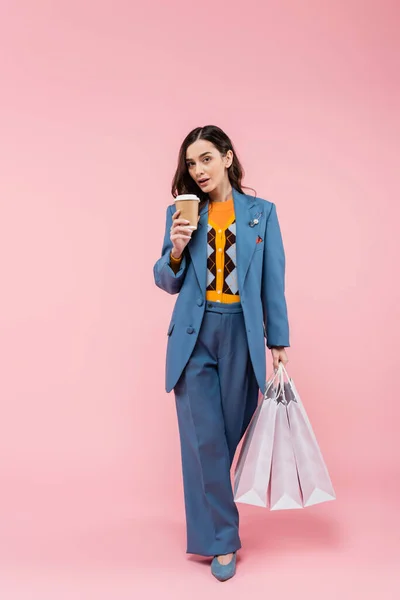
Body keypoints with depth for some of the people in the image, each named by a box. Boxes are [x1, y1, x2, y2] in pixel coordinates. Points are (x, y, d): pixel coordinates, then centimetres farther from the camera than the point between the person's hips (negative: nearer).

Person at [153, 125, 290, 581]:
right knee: (204, 438, -1)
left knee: (230, 433, 9)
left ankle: (209, 523, 33)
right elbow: (167, 282, 8)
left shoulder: (261, 212, 5)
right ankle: (221, 541, 14)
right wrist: (176, 251, -12)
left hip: (241, 334, 0)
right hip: (194, 335, 0)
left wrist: (278, 340, 3)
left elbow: (273, 281, 5)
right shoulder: (180, 212, 7)